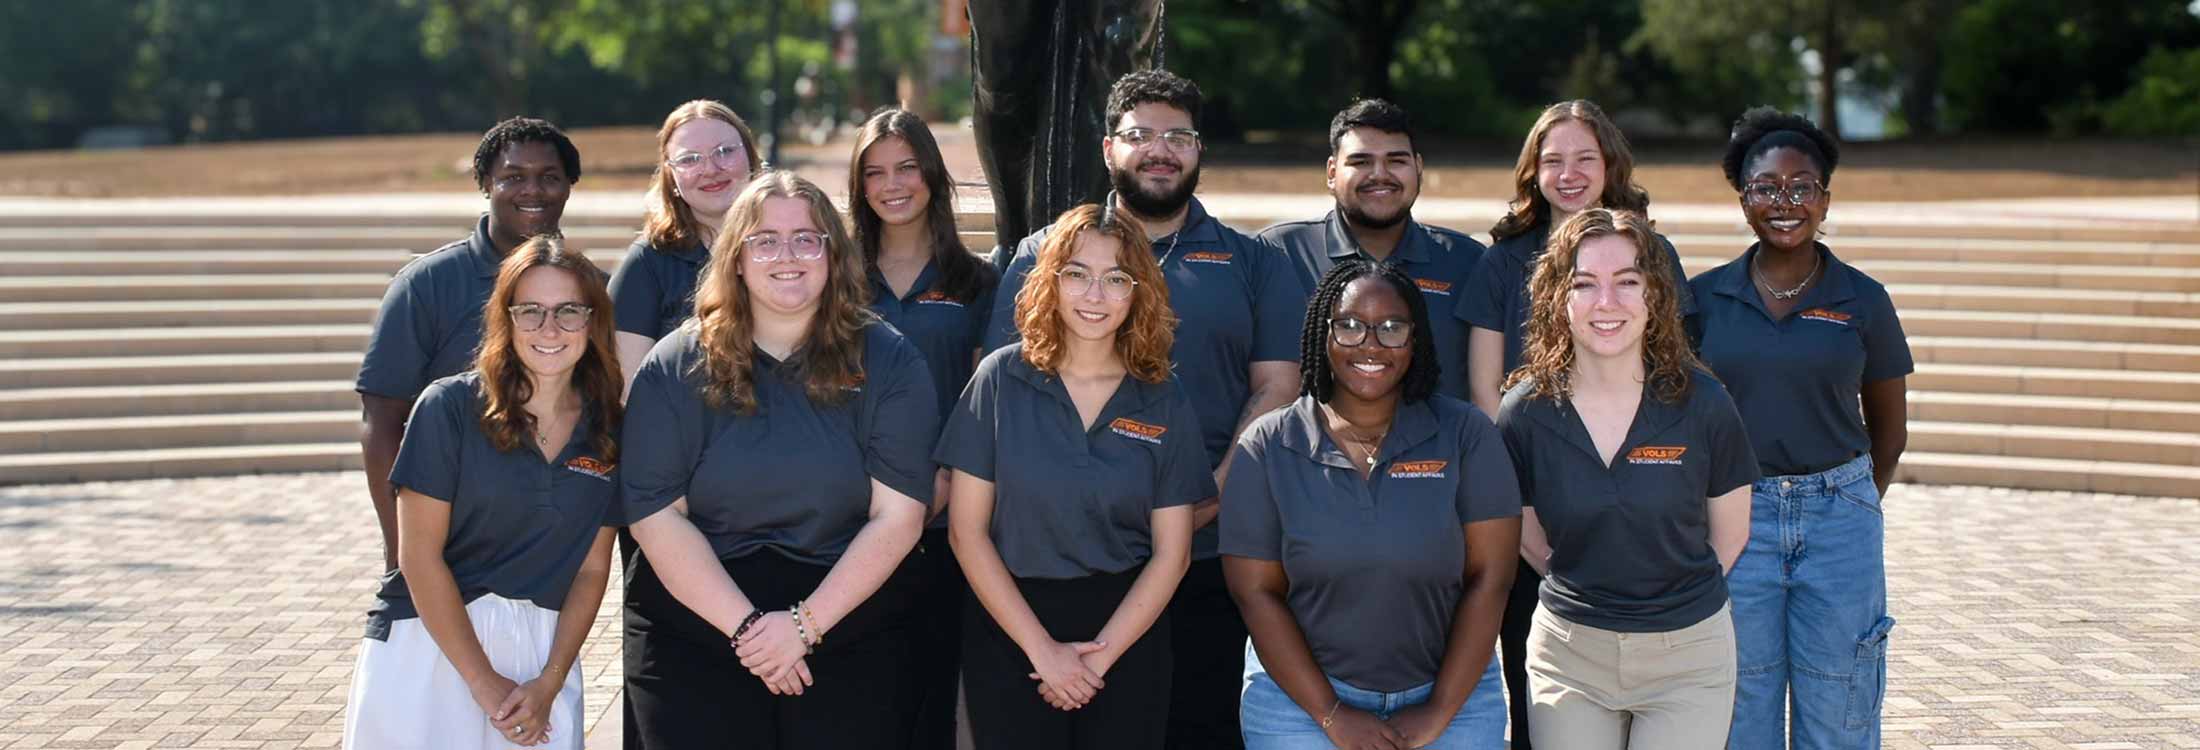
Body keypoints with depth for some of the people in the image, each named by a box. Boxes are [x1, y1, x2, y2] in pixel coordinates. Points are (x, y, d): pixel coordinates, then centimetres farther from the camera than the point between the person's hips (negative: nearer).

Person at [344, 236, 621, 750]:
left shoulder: (610, 431, 4)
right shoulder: (451, 406, -6)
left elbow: (592, 568, 5)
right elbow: (420, 556, -9)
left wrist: (549, 684, -5)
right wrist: (483, 682, -11)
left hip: (542, 650, 3)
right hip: (428, 642, -2)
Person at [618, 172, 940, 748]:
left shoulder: (887, 363, 1)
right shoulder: (677, 368, 2)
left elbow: (897, 516, -5)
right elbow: (655, 515, -4)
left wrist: (806, 623, -13)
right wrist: (745, 626, -13)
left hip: (849, 623, 0)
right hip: (696, 627, 0)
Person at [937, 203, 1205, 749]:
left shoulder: (1164, 403, 0)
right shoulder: (1002, 379, -4)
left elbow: (1171, 552, -1)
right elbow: (968, 530, -5)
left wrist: (1099, 658, -10)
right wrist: (1043, 649, -10)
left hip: (1127, 629, 1)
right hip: (1009, 627, -1)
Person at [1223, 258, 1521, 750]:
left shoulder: (1465, 434, -4)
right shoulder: (1267, 447, -3)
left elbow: (1489, 578, -6)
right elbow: (1255, 591, -6)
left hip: (1454, 691, 0)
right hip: (1300, 692, 0)